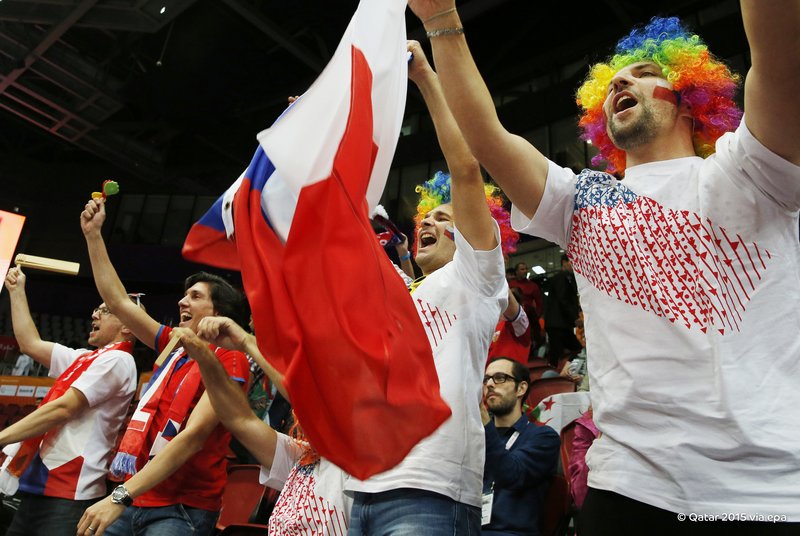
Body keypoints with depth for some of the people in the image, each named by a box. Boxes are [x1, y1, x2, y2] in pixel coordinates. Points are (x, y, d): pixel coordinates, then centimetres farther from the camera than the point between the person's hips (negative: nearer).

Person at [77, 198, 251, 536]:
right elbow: (117, 301, 14)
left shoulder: (228, 360, -11)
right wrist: (93, 234, 15)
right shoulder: (175, 346, 9)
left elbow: (193, 436, -20)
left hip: (182, 509, -6)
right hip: (137, 500, 7)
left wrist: (121, 495, -26)